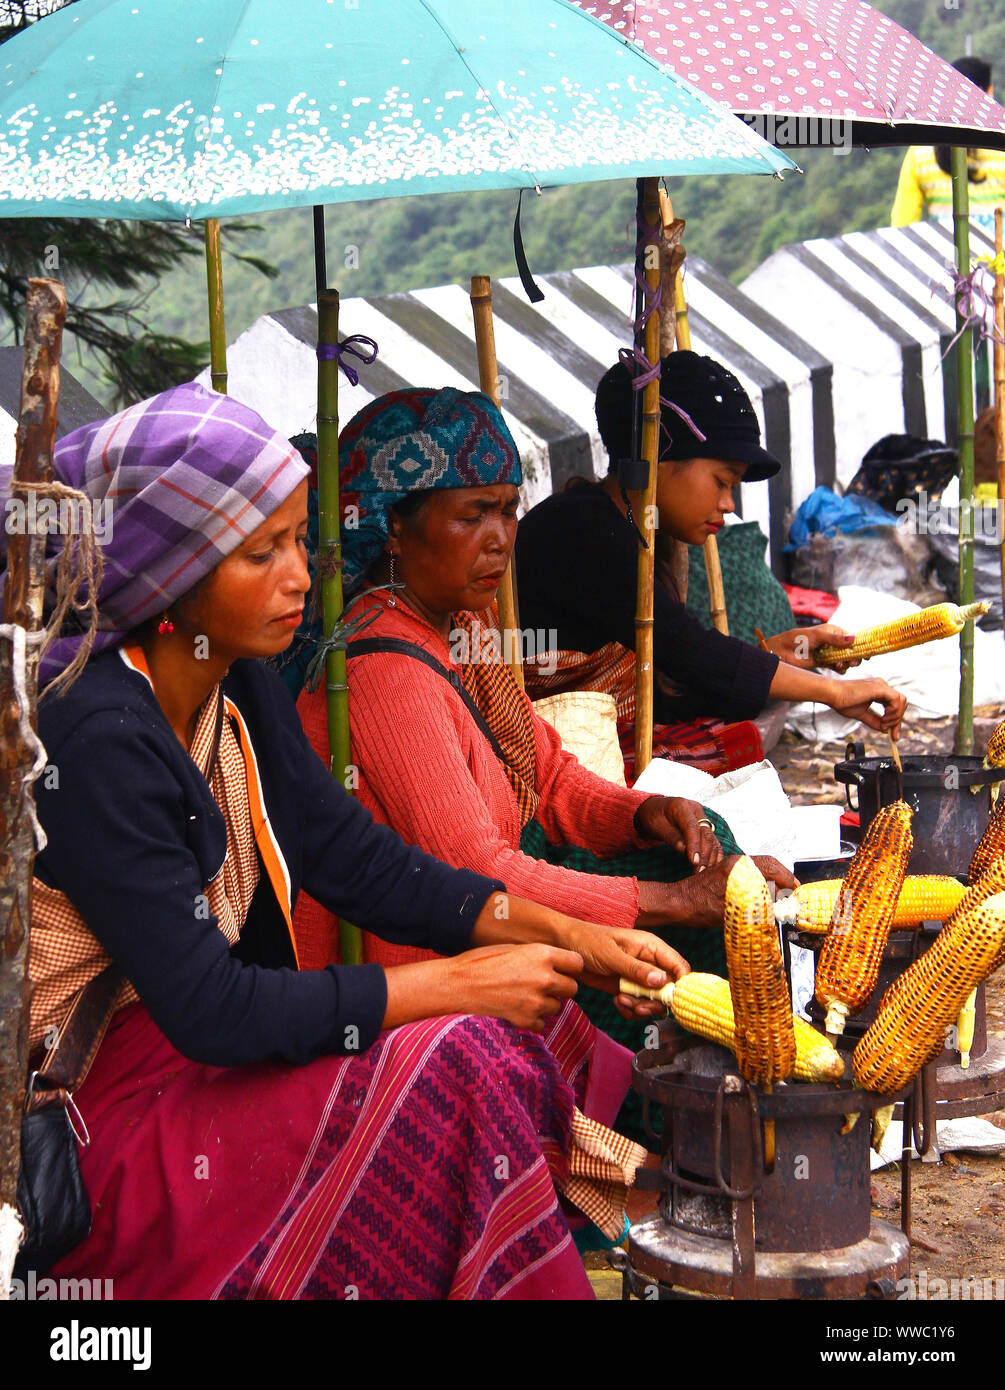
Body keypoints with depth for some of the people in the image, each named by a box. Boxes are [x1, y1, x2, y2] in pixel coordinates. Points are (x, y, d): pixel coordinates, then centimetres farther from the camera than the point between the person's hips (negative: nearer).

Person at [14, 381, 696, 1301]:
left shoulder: (237, 689, 3)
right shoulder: (94, 739, -25)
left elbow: (361, 863, 6)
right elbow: (211, 1012, -26)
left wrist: (566, 937, -5)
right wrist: (458, 982, -21)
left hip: (211, 1048, 9)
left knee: (517, 1025, -5)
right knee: (456, 1060, -22)